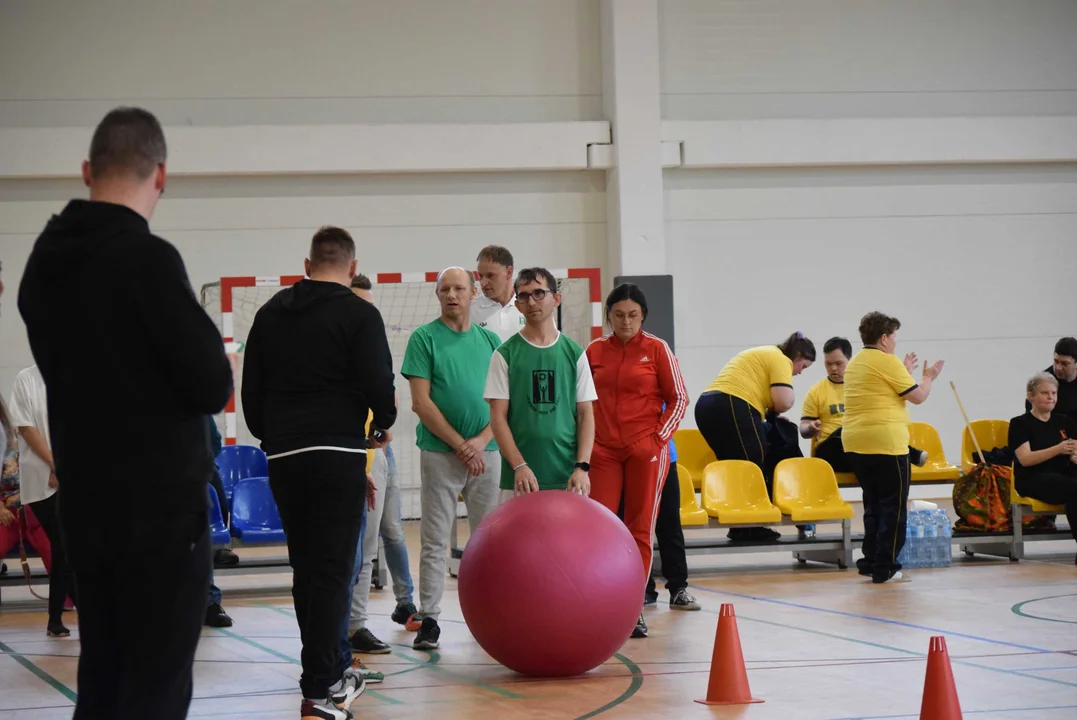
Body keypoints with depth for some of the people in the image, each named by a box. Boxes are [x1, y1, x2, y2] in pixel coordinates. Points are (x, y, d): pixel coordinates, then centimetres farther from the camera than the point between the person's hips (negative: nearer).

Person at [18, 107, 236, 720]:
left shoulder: (43, 263, 7)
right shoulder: (147, 259, -17)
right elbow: (211, 388, -17)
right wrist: (224, 366, 5)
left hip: (84, 507, 8)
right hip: (161, 508, -7)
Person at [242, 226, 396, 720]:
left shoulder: (271, 314, 13)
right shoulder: (359, 315, -4)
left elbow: (250, 389, 14)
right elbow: (379, 384, -11)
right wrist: (383, 425, 9)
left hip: (283, 457, 5)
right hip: (337, 455, -5)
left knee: (307, 570, 15)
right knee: (332, 572, -4)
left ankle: (334, 672, 23)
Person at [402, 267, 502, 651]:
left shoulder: (490, 340, 10)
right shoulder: (424, 338, -1)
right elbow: (421, 402, -7)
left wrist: (482, 440, -8)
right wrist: (460, 445, -11)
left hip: (486, 451, 4)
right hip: (440, 453, -3)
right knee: (435, 542, -2)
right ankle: (429, 620, 1)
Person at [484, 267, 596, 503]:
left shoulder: (574, 354, 8)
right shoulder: (505, 355, 3)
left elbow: (586, 415, 7)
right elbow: (498, 416, 0)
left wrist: (582, 467, -6)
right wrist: (519, 466, -12)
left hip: (568, 479, 2)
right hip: (521, 478, -1)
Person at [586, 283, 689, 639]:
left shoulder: (656, 349, 0)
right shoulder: (594, 351, 6)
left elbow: (679, 398, 2)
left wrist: (659, 437, -7)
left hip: (646, 450, -2)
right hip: (603, 450, 2)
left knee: (640, 529, 2)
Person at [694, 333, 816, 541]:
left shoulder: (765, 354, 30)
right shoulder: (781, 360, 0)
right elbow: (783, 402, -12)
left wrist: (767, 411, 13)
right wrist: (772, 411, 8)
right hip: (731, 408, -10)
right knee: (756, 467, -4)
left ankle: (738, 526, 10)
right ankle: (752, 526, -5)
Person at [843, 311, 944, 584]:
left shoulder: (855, 363, 16)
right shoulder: (887, 361, -9)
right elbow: (918, 396, -6)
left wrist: (905, 373, 31)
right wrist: (928, 377, 12)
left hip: (854, 441, 8)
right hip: (885, 441, -8)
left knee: (873, 503, 17)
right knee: (893, 505, -1)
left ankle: (871, 562, 17)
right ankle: (885, 568, -3)